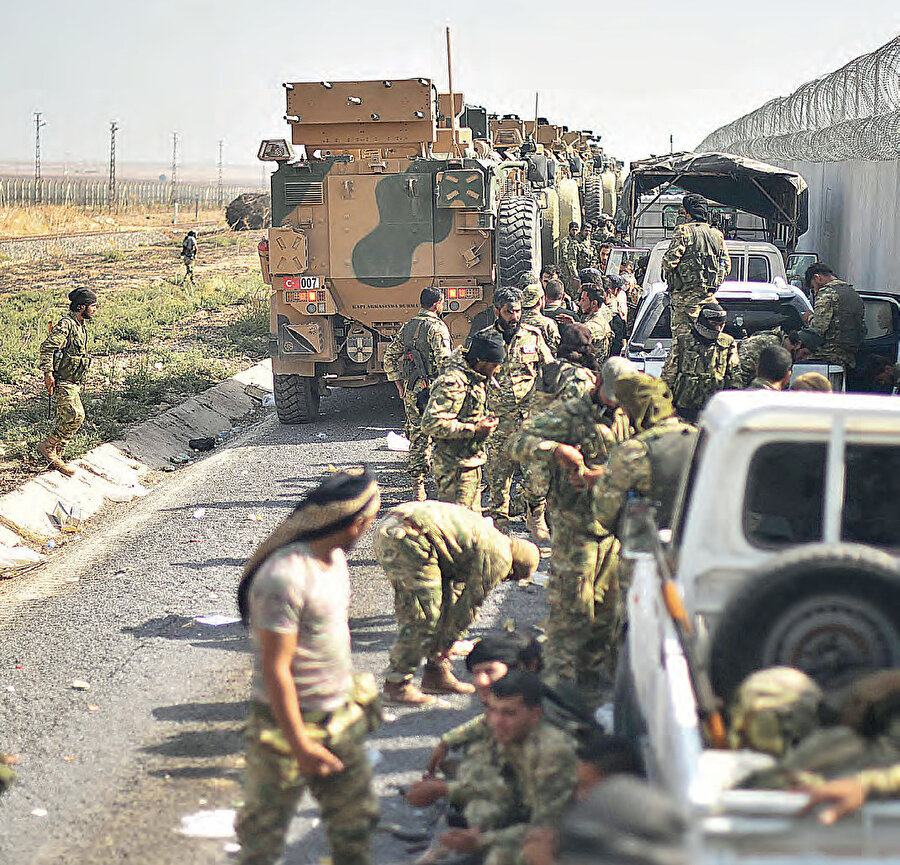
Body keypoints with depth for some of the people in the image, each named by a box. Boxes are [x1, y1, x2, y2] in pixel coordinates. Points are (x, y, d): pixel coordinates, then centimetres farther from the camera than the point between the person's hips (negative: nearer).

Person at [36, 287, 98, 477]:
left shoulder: (81, 326, 14)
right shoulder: (65, 324, -16)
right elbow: (47, 347, -23)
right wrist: (48, 373, -28)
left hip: (73, 382, 10)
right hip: (61, 381, -10)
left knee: (66, 419, 10)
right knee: (74, 416, -17)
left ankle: (55, 458, 17)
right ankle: (47, 447, -4)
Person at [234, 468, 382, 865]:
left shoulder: (334, 557, 2)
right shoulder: (284, 577, -27)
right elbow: (275, 670, -24)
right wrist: (300, 745, -21)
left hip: (339, 721, 8)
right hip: (289, 723, -8)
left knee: (356, 817, 17)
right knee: (265, 832, 8)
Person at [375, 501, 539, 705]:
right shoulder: (500, 558, 2)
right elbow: (471, 604, 7)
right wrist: (444, 647, 18)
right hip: (407, 538, -10)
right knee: (423, 617, -4)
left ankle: (436, 673, 23)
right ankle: (397, 684, 3)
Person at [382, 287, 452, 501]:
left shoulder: (407, 327, 14)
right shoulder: (437, 327, -9)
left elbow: (390, 356, 18)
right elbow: (444, 361, -19)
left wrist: (399, 385, 20)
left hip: (410, 389, 7)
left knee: (417, 437, 9)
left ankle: (418, 487, 8)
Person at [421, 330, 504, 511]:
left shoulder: (475, 377, 10)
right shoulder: (452, 382, -22)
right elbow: (431, 423, -28)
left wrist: (484, 421, 10)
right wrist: (474, 430, -25)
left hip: (471, 462, 10)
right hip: (456, 467, -10)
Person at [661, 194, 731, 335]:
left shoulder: (683, 231, -8)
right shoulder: (717, 234, 13)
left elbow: (669, 261, -14)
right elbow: (727, 265, 16)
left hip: (686, 293, -7)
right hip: (708, 295, 7)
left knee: (682, 333, -7)